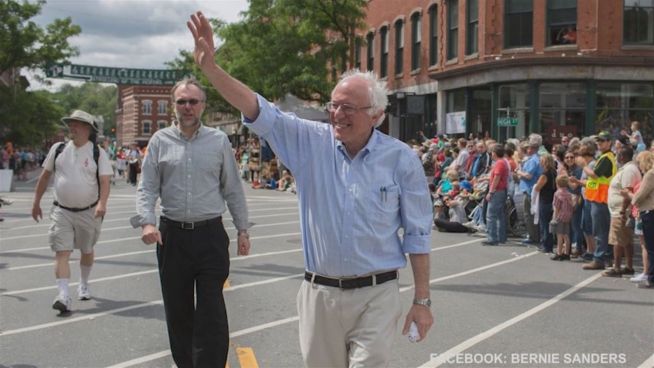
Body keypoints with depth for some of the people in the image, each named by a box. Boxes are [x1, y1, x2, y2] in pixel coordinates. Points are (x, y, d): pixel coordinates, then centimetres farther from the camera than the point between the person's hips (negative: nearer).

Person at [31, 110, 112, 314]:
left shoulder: (98, 153, -5)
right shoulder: (58, 149, 3)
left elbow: (105, 181, -12)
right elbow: (45, 176, 11)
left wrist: (102, 203, -28)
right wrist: (36, 202, 12)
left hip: (89, 212, -1)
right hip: (61, 211, 1)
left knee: (86, 251, 16)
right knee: (62, 252, -11)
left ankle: (83, 284, 38)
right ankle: (63, 295, -15)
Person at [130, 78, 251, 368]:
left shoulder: (219, 140, 6)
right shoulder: (160, 141, 6)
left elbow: (233, 189, 9)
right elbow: (147, 187, 2)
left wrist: (242, 229, 7)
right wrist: (146, 222, -14)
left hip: (211, 235, -1)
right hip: (172, 235, 2)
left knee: (212, 312, -3)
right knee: (177, 309, 11)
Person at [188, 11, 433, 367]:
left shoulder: (401, 159, -6)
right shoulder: (310, 142, -2)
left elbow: (418, 235, -1)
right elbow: (259, 112, -10)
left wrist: (422, 300, -1)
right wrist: (209, 65, -22)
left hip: (375, 296, -2)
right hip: (319, 293, 3)